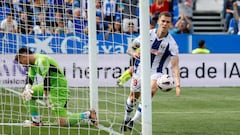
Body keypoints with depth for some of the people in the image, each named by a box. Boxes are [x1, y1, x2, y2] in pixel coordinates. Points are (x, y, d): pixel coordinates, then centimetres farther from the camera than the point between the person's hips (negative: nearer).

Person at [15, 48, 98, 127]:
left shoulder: (41, 60, -22)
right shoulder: (33, 62, 9)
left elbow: (47, 78, -26)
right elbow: (30, 78, 5)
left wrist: (45, 96, -25)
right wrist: (27, 88, -17)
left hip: (60, 88, -10)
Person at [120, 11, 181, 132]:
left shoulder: (171, 43, -14)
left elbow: (175, 66, -19)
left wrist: (177, 84, -32)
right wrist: (133, 53, -23)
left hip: (156, 72, -2)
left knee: (152, 90, -30)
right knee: (133, 96, 10)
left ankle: (134, 120, -22)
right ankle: (126, 119, 40)